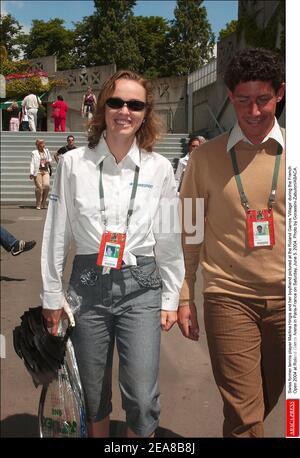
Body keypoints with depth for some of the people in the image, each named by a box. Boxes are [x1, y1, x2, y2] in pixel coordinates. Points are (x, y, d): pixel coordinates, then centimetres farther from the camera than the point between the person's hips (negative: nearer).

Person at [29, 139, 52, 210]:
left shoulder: (46, 151, 14)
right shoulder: (34, 153, 0)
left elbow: (50, 158, 28)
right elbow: (32, 163, -4)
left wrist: (48, 161, 3)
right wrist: (31, 173, -13)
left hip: (46, 171, 4)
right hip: (38, 171, -4)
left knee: (46, 185, -11)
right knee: (39, 187, -6)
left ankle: (43, 202, 7)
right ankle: (38, 204, 8)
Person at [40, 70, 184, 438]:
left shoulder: (159, 168, 0)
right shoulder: (73, 163, -1)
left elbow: (169, 238, 5)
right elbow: (56, 234, 3)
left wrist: (171, 299, 6)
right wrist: (51, 296, 5)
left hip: (141, 287, 0)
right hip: (88, 285, 0)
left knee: (142, 400, -2)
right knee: (93, 395, 13)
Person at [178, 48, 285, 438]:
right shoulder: (206, 157, 0)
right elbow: (188, 233, 4)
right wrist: (184, 297, 2)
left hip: (284, 299, 2)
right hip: (228, 298, -2)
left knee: (265, 400, 19)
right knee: (244, 413, 1)